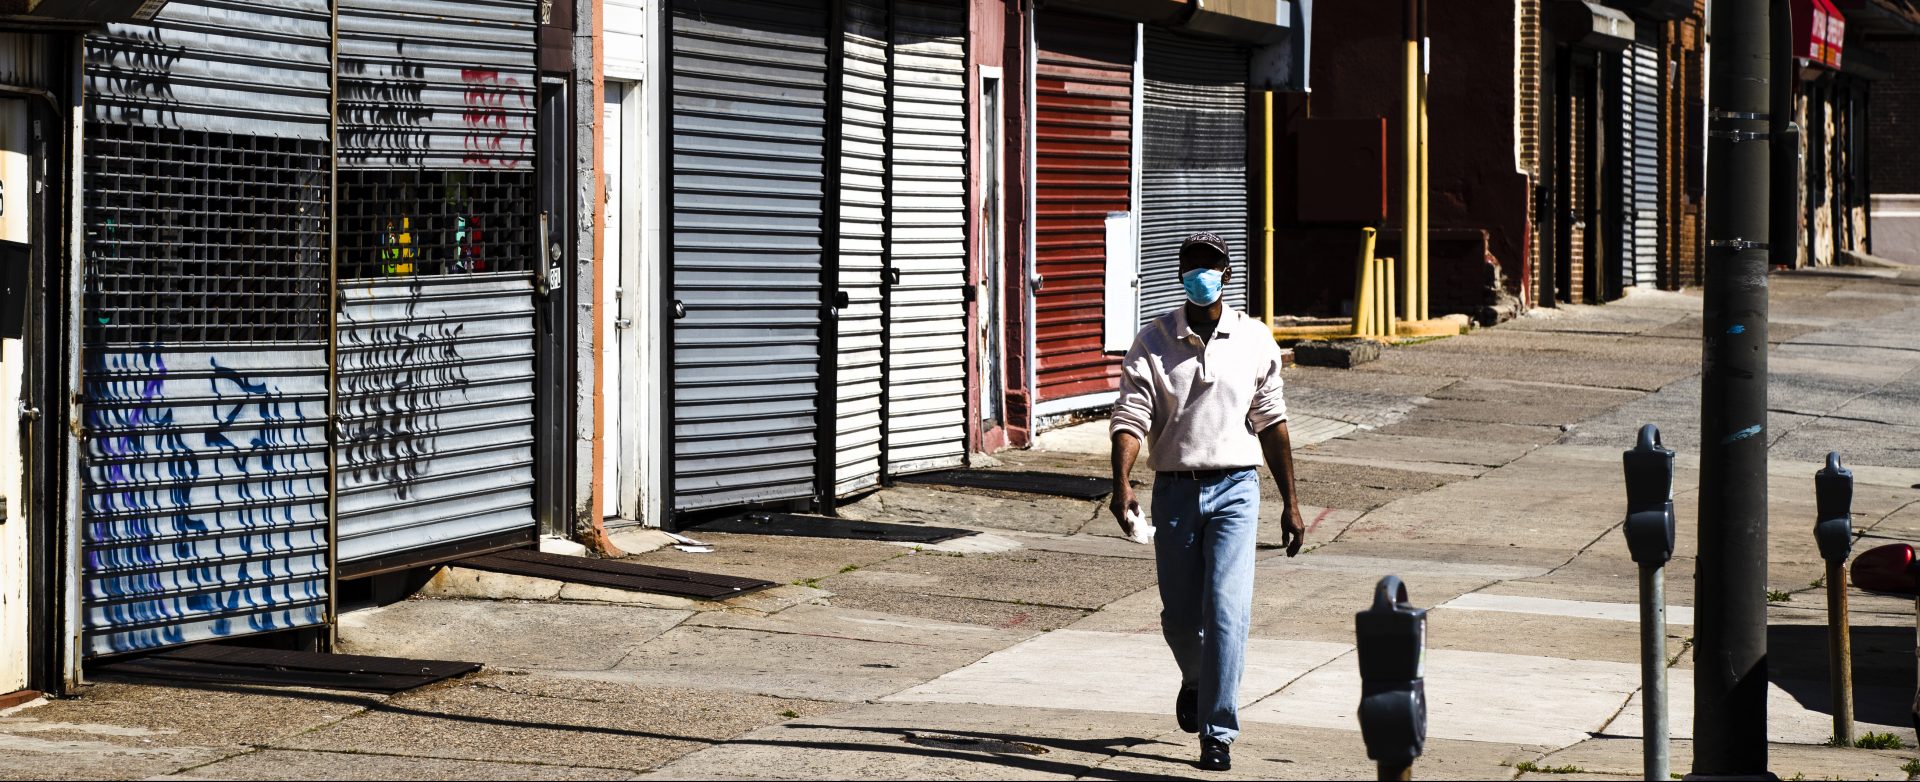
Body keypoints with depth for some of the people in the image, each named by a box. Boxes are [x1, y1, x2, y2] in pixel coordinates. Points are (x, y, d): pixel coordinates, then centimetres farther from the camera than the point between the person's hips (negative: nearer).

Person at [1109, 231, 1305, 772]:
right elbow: (1130, 417, -8)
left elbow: (1271, 423, 10)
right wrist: (1122, 483, -24)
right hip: (1174, 491, 1)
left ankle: (1218, 732, -12)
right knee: (1179, 617, 10)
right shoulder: (1153, 342, 1)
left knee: (1226, 608, -14)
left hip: (1235, 489, -1)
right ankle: (1196, 681, 44)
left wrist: (1291, 502, 11)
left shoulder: (1254, 341, 4)